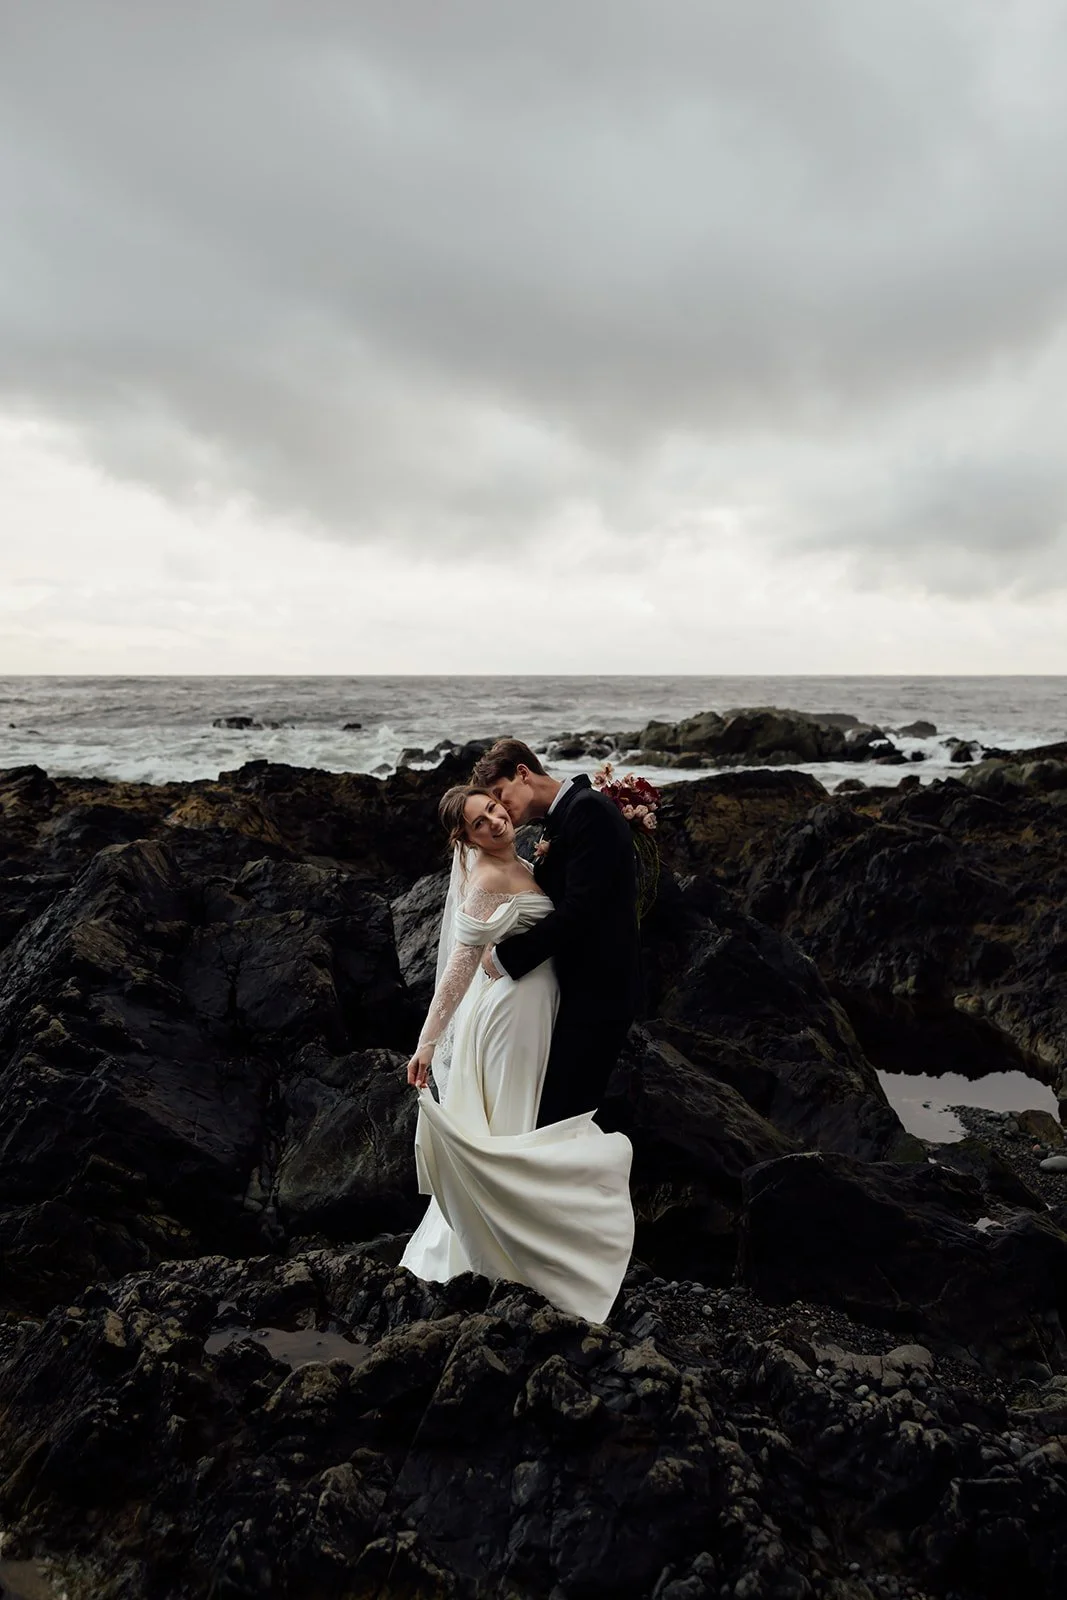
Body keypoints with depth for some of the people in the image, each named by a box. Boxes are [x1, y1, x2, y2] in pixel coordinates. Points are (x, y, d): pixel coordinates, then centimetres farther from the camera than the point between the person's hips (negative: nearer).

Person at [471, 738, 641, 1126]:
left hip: (595, 991, -9)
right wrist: (548, 861, -2)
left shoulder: (587, 808, -16)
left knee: (560, 1114, -3)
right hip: (580, 984, 9)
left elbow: (580, 908, -23)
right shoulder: (562, 817, 14)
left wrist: (506, 957, -17)